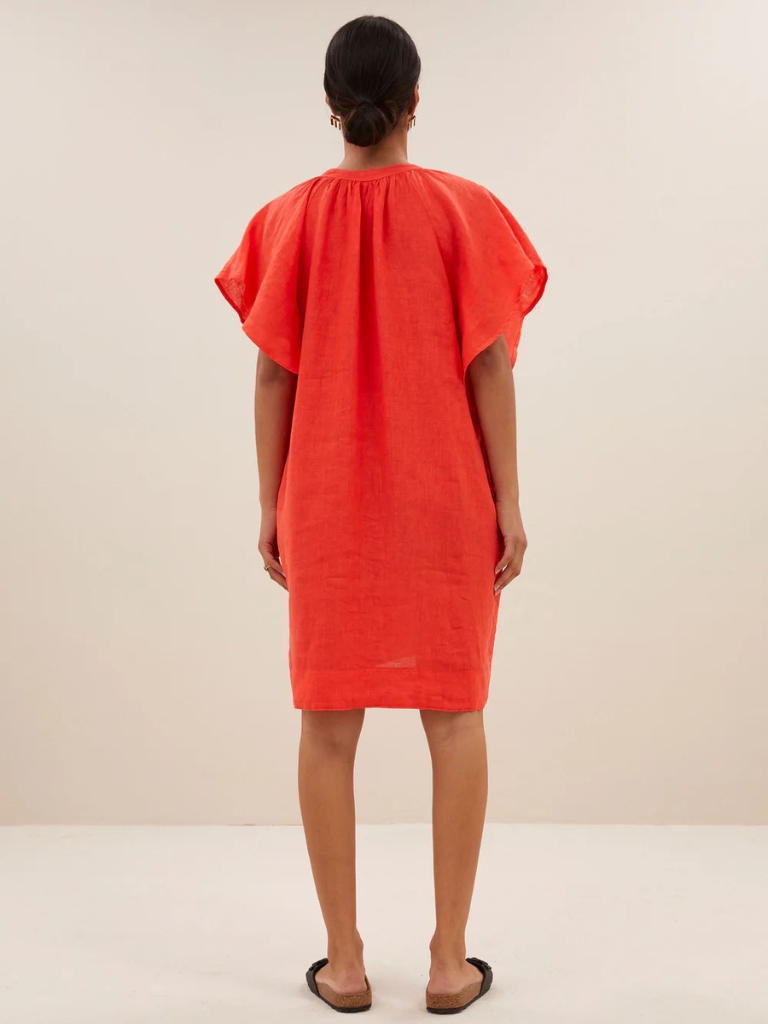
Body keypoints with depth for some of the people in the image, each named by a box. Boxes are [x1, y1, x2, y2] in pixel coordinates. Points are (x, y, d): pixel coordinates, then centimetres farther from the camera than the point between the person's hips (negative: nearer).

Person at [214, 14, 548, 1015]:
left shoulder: (289, 220, 0)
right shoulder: (465, 209, -3)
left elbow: (274, 376, -1)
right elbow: (490, 367, -6)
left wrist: (271, 507, 6)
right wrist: (508, 499, -1)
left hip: (327, 502, 1)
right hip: (447, 499, 0)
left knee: (329, 723, 9)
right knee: (455, 716, 8)